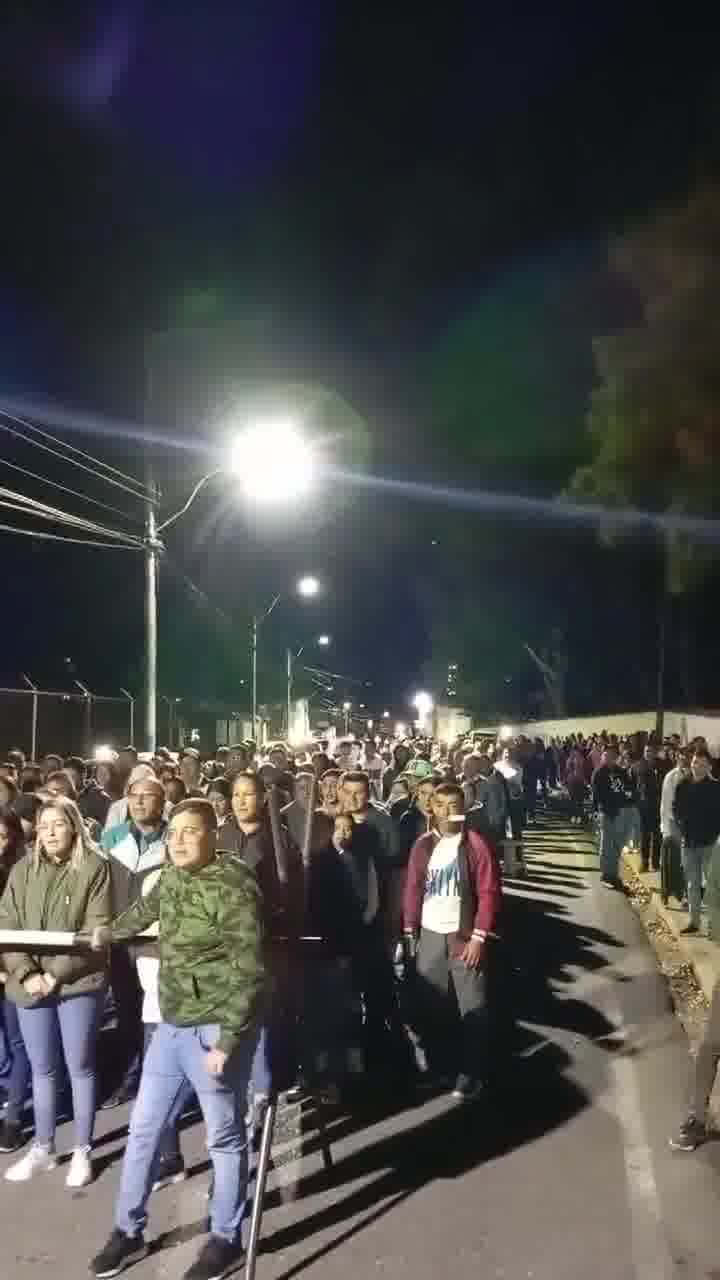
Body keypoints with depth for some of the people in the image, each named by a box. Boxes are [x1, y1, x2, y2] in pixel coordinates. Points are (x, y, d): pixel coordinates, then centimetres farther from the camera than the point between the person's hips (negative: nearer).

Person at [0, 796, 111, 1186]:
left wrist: (57, 974, -15)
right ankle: (42, 1148, 31)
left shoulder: (94, 868, -8)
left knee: (80, 1067, 7)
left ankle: (82, 1151, 22)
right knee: (42, 1069, 15)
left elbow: (96, 930, -11)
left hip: (78, 982, -4)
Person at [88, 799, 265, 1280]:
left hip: (215, 1029, -8)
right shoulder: (171, 877, 5)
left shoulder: (233, 887, -20)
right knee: (143, 1129, 16)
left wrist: (227, 1041, -23)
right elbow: (147, 908, 29)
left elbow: (250, 971, -21)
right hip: (171, 1026, 8)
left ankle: (226, 1239, 28)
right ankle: (129, 1232, 35)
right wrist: (110, 933, 46)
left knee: (225, 1138, 9)